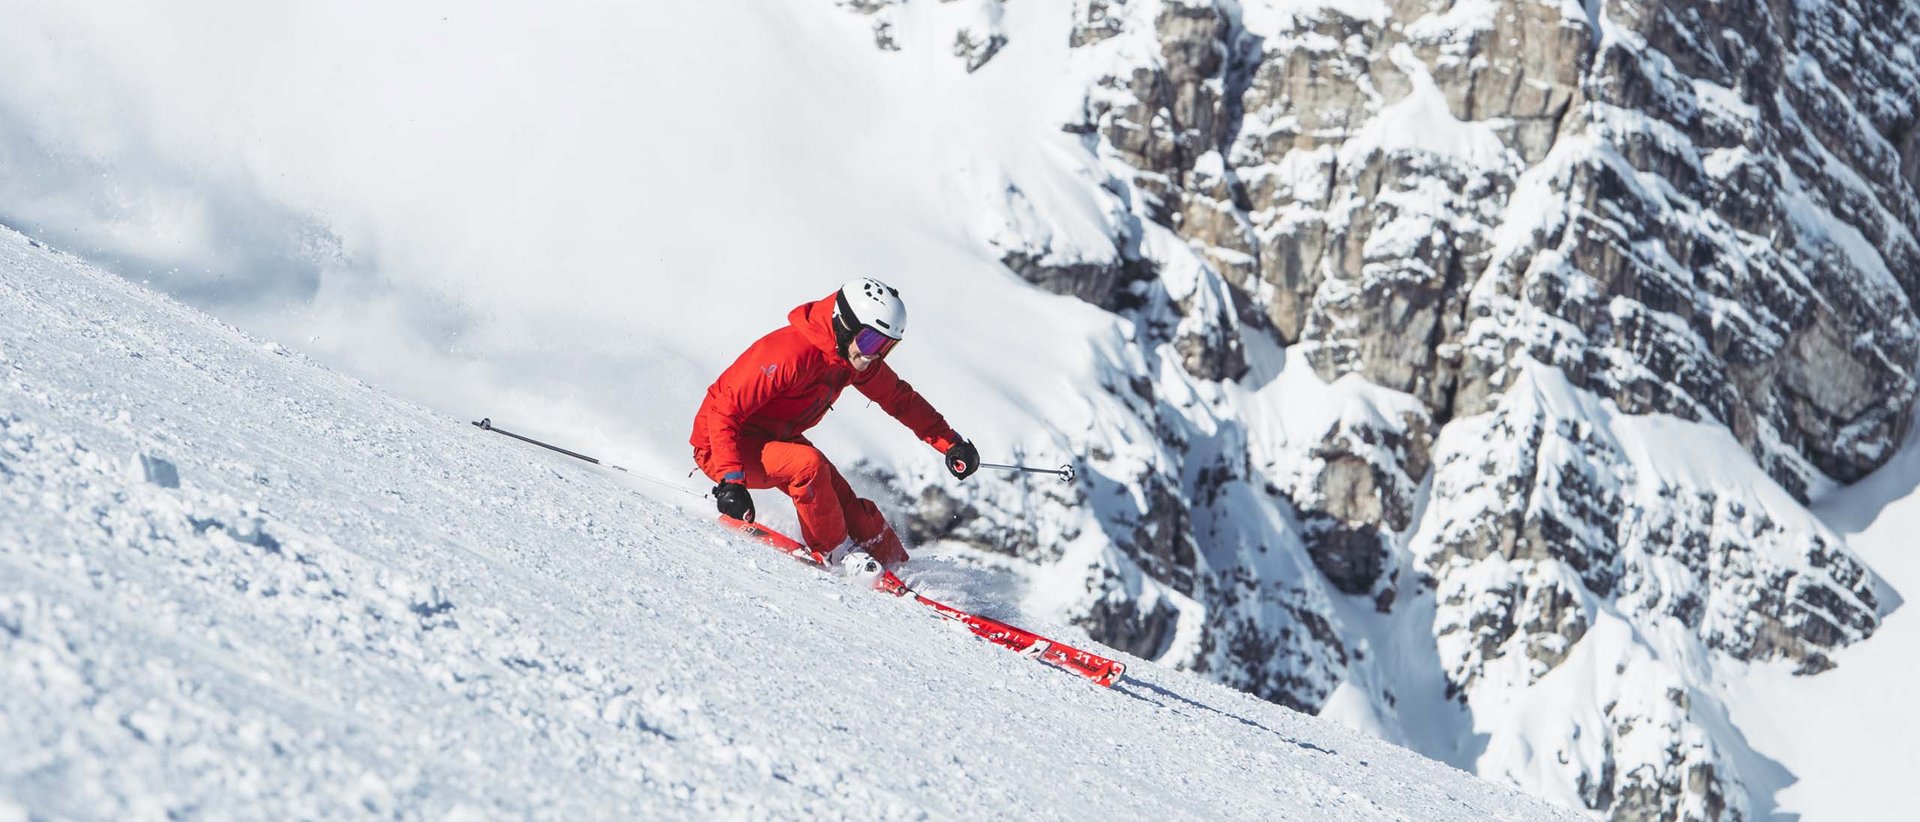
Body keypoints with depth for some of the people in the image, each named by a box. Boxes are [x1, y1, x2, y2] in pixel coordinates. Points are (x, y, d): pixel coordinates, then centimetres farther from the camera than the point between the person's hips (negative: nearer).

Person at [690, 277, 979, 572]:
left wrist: (950, 443, 4)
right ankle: (836, 549, -11)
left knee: (846, 505, -3)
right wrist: (730, 480, -38)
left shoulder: (857, 360, -6)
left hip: (775, 439, 8)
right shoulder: (792, 353, -32)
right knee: (809, 464, -31)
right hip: (723, 447, -8)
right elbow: (724, 410, -31)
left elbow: (901, 399, 11)